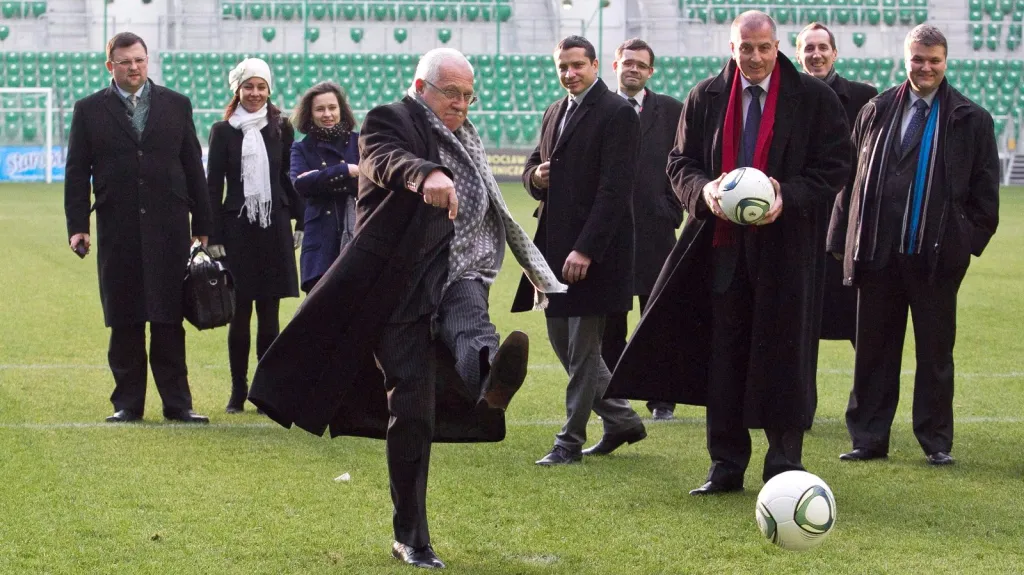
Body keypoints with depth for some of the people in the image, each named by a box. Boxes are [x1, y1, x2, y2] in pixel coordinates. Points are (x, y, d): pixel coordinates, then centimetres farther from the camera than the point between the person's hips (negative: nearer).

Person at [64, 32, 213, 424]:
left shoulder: (176, 105, 10)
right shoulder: (89, 110, 7)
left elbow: (193, 168, 10)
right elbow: (77, 172, 5)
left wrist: (202, 225, 8)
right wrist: (77, 226, -4)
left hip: (168, 229, 0)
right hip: (116, 232, 0)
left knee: (169, 320, 0)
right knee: (124, 322, 3)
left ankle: (177, 403, 5)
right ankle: (128, 403, 11)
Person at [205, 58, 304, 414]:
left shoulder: (281, 129, 7)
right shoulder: (223, 131, 3)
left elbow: (291, 179, 11)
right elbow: (213, 185, 1)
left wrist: (299, 222, 4)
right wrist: (214, 237, -4)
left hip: (274, 227, 1)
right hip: (237, 228, -1)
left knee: (269, 313, 2)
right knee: (240, 313, 2)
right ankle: (238, 390, 10)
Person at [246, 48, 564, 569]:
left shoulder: (464, 138, 21)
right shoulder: (389, 122, -1)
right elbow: (388, 160, -25)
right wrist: (426, 175, -47)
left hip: (457, 276, 4)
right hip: (401, 285, -4)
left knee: (467, 324, -33)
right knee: (411, 409, -6)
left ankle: (490, 373, -70)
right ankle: (411, 537, 2)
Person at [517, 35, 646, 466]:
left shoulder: (616, 114, -11)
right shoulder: (555, 113, 15)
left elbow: (614, 189, -17)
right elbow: (534, 164, 26)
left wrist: (585, 249, -22)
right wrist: (535, 176, -1)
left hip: (594, 251, -9)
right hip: (555, 244, 9)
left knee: (583, 347, -1)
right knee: (563, 340, 14)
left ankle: (571, 440, 7)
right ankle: (621, 420, 27)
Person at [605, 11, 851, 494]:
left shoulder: (814, 99, 1)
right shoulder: (706, 98, 8)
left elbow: (833, 166, 0)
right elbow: (680, 162, 10)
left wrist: (788, 196, -16)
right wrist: (704, 190, -12)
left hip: (786, 244, -2)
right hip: (722, 244, 2)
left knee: (782, 355, 0)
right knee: (723, 355, 5)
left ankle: (784, 464, 10)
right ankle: (726, 465, 13)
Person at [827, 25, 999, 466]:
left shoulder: (971, 120, 2)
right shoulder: (877, 112, 9)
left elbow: (985, 191, 5)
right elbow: (852, 178, 10)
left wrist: (970, 239, -4)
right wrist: (843, 240, 5)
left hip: (937, 253, -2)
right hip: (878, 253, 2)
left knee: (936, 350, 5)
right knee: (873, 348, 6)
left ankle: (936, 441, 15)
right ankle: (869, 438, 14)